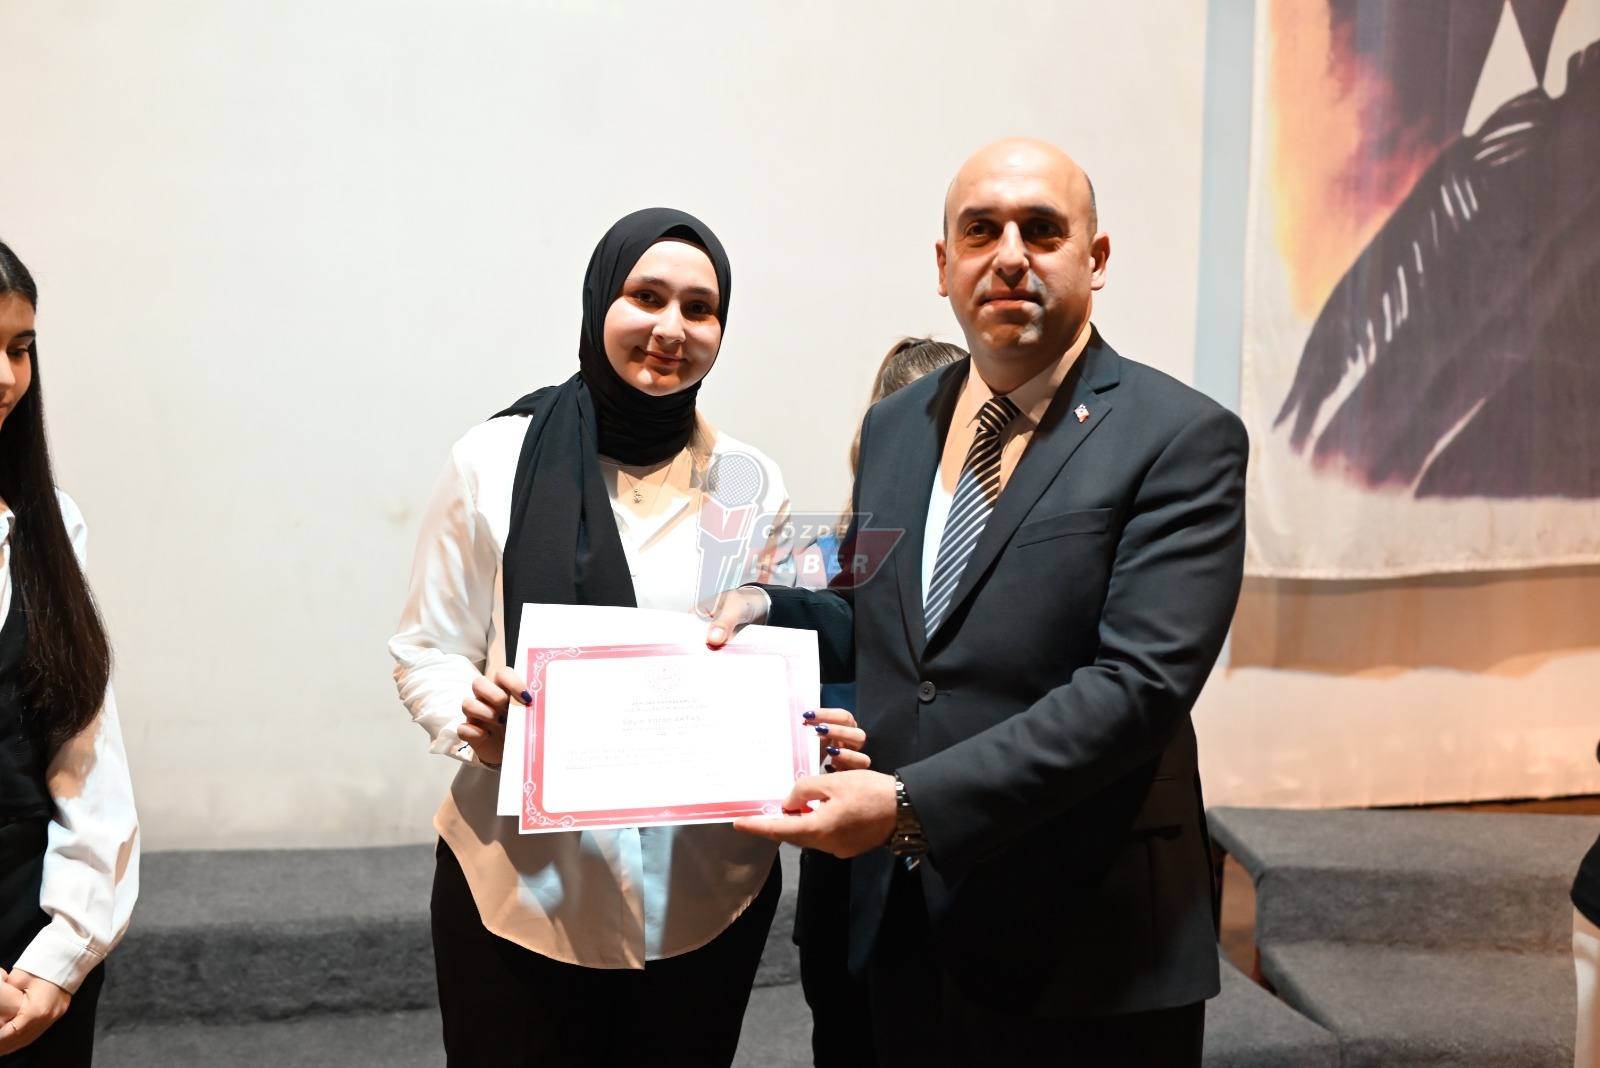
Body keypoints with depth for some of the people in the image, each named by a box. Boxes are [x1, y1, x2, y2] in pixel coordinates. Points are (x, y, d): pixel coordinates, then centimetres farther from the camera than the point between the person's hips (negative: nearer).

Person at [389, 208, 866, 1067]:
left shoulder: (750, 483, 1)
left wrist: (817, 736, -13)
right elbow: (426, 649, 1)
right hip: (521, 888, -1)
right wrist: (470, 721, -20)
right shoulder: (496, 461, -4)